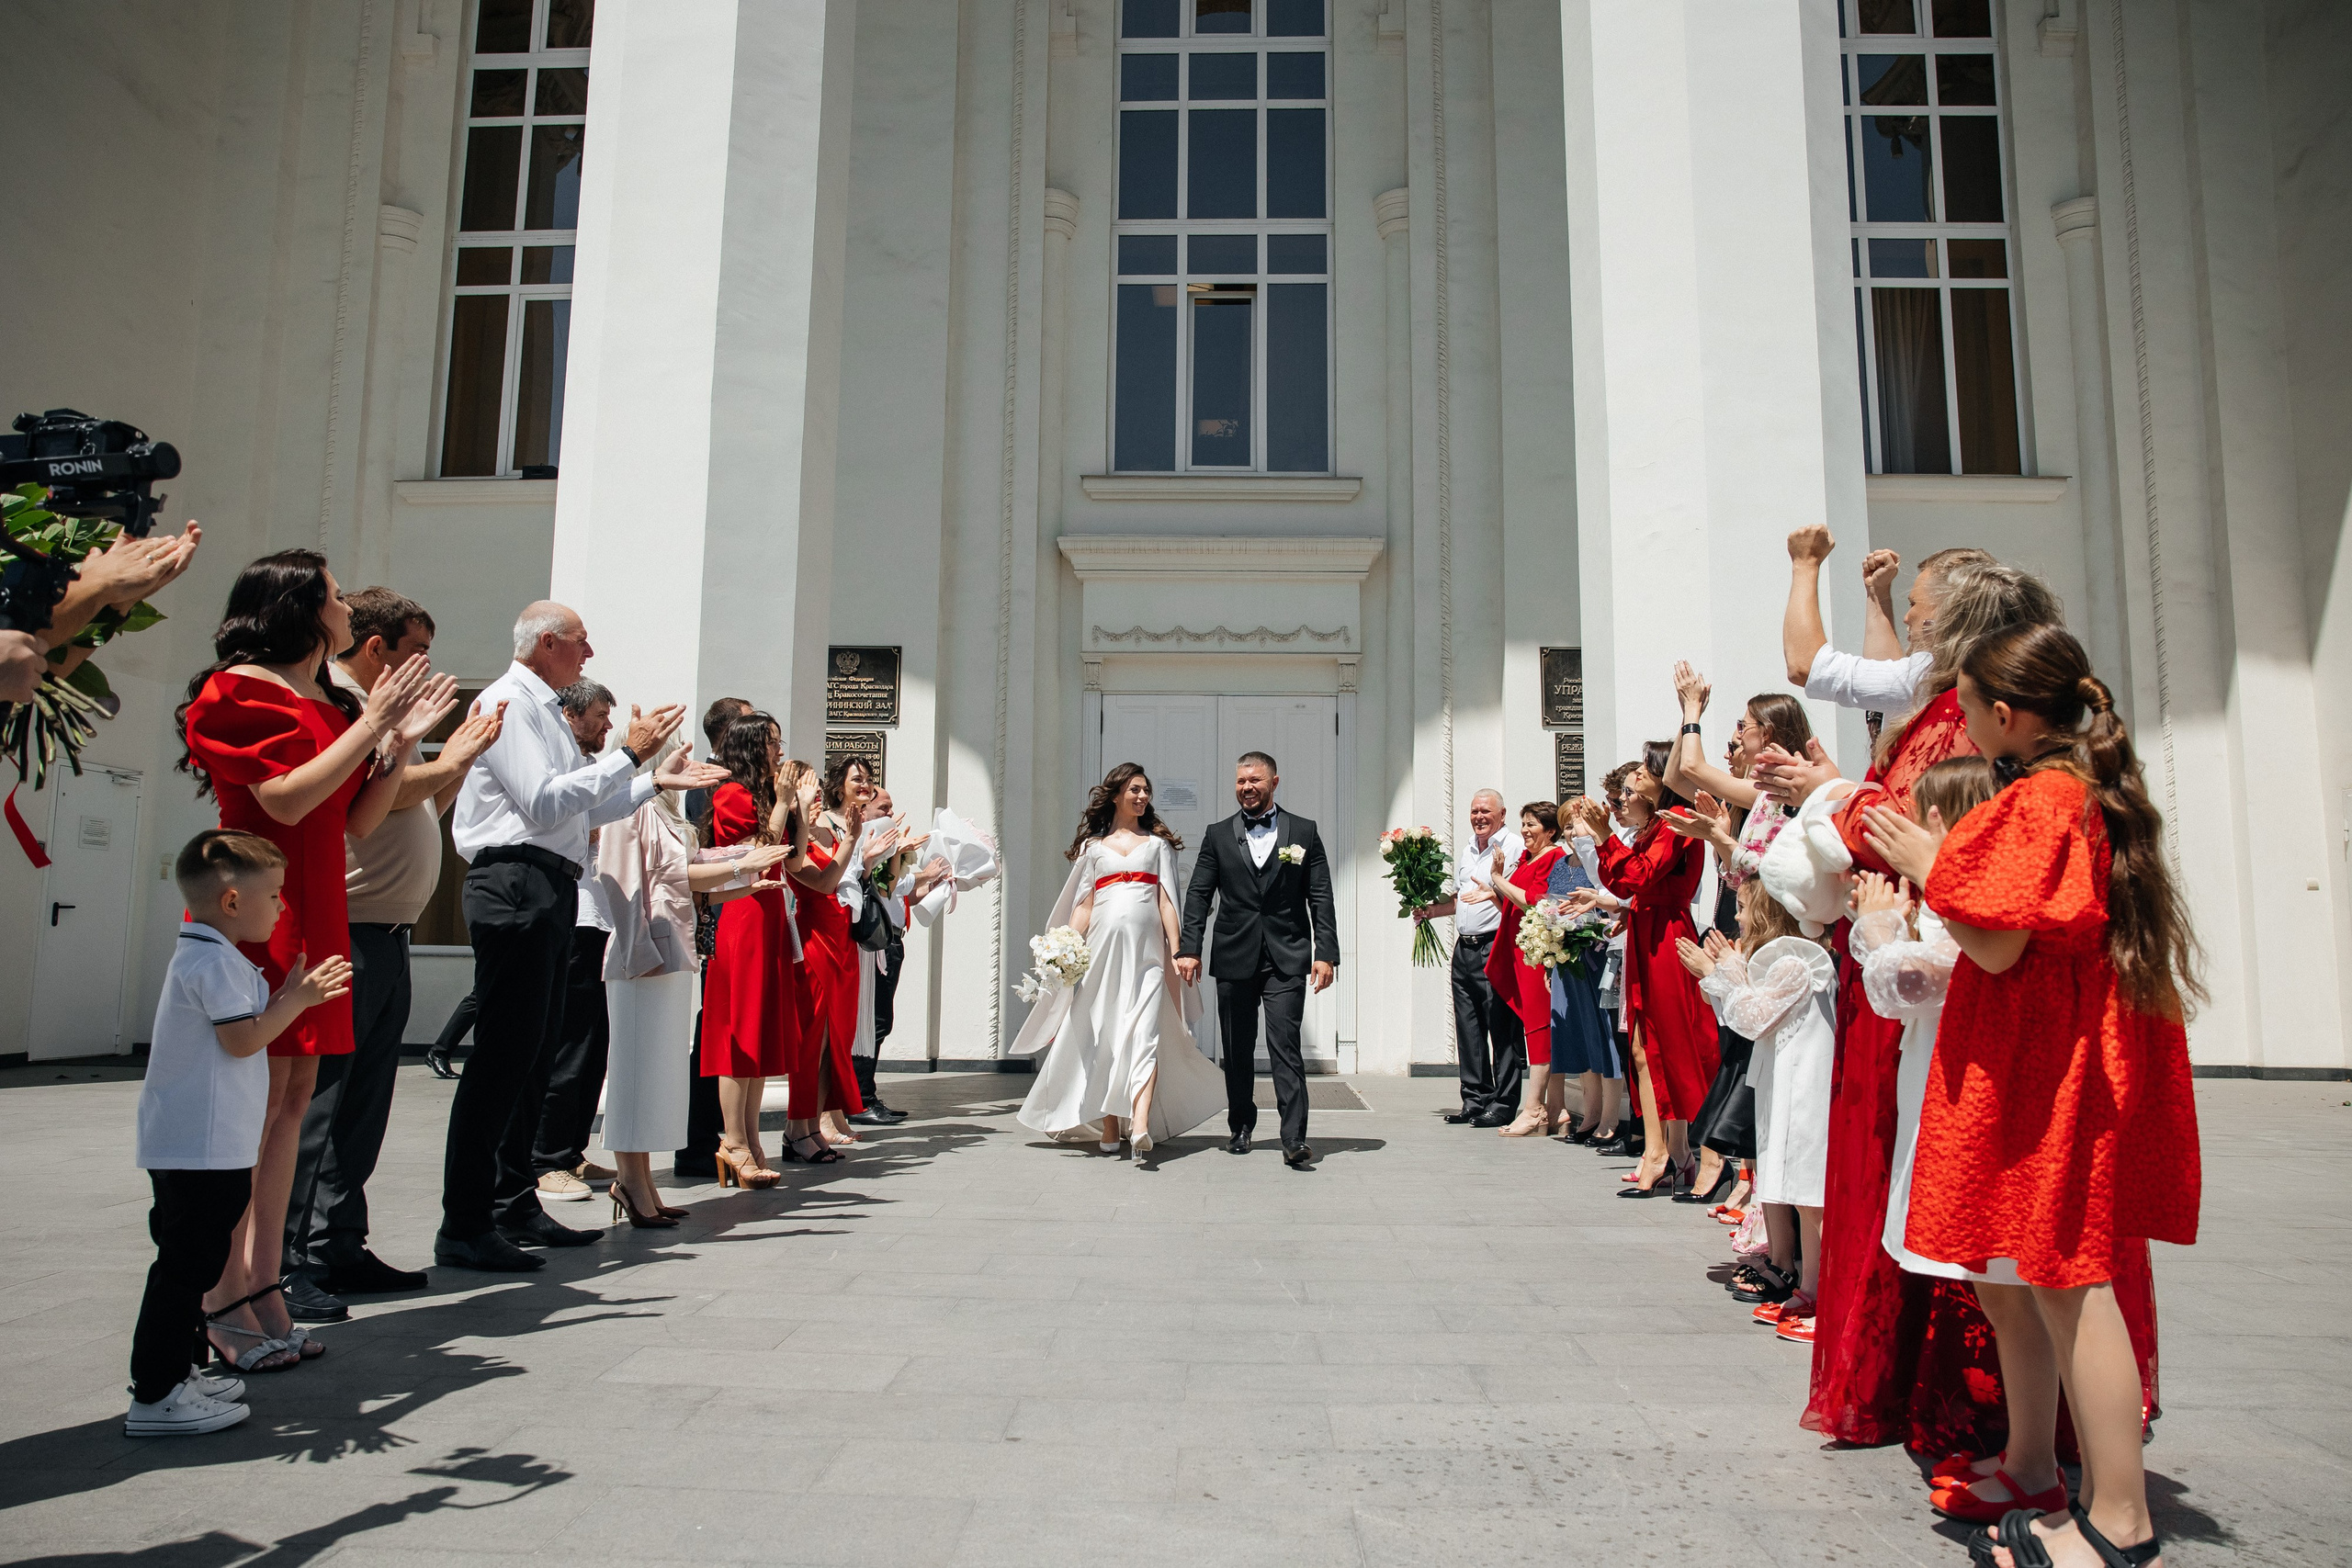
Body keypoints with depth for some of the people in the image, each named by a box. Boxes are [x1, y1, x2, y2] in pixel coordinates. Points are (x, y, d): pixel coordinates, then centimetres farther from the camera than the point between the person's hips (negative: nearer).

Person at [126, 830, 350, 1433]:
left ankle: (174, 1372, 27)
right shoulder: (215, 962, -16)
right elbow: (244, 1039, -21)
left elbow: (237, 1038, 23)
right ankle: (155, 1396, 1)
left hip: (189, 1144, 11)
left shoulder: (201, 956, 17)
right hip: (203, 1147, -11)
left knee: (192, 1263, 17)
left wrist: (291, 995, 15)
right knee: (188, 1264, -5)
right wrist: (297, 999, -11)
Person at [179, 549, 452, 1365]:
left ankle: (265, 1284, 11)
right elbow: (286, 800, -17)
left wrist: (402, 743, 5)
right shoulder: (242, 687, -4)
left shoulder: (330, 702, 18)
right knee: (258, 1093, -9)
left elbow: (358, 821, 15)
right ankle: (226, 1298, -2)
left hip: (317, 915, 8)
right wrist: (370, 726, -13)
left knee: (294, 1095, 6)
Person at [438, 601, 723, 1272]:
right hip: (515, 883, -10)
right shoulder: (508, 703, -8)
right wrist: (628, 754, -15)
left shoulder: (546, 710, 21)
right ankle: (463, 1228, -2)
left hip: (551, 888, 10)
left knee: (533, 1051, 14)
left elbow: (579, 808, 24)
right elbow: (544, 802, -19)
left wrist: (656, 781, 22)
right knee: (503, 1053, -8)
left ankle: (515, 1204, 23)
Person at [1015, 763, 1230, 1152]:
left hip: (1146, 949, -1)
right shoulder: (1092, 845, 15)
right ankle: (1108, 1131, 11)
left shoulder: (1158, 842, 15)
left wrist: (1177, 951, -1)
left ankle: (1141, 1126, -26)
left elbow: (1167, 901, 9)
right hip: (1103, 945, 1)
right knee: (1103, 1037, 2)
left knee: (1145, 1033, -14)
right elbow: (1083, 904, 11)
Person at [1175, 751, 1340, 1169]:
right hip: (1234, 959, 2)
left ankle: (1294, 1140, -9)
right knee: (1237, 1050, 10)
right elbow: (1198, 895, 6)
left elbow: (1321, 898, 3)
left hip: (1287, 960, -2)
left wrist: (1326, 953, -5)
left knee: (1285, 1045, -10)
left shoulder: (1304, 832, 6)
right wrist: (1188, 948, -3)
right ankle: (1241, 1127, 26)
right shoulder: (1218, 835, 9)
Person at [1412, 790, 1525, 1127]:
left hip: (1497, 946, -8)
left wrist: (1493, 893, -28)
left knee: (1502, 1029, -3)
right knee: (1468, 1027, 9)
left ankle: (1504, 1104, 4)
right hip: (1464, 948, 8)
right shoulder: (1465, 849, 19)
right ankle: (1475, 1099, 17)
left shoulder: (1515, 847, -5)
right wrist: (1430, 910, 15)